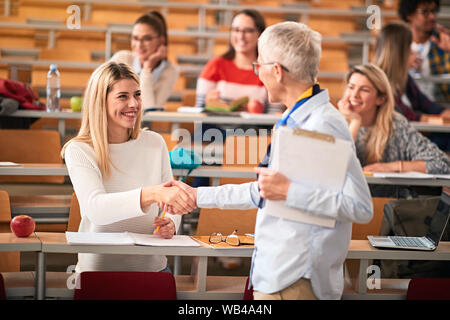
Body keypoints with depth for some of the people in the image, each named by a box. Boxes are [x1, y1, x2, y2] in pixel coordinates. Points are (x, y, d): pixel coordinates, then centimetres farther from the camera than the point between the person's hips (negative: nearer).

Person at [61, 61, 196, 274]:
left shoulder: (155, 143, 9)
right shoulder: (79, 151, -5)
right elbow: (95, 209, -21)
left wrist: (170, 224, -6)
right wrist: (152, 194, -35)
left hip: (152, 266, 3)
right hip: (98, 268, -3)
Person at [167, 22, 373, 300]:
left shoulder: (324, 125, -16)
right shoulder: (293, 121, 16)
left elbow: (361, 208, -24)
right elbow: (264, 192, 27)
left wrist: (289, 192, -25)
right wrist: (197, 196, 30)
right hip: (274, 277, 9)